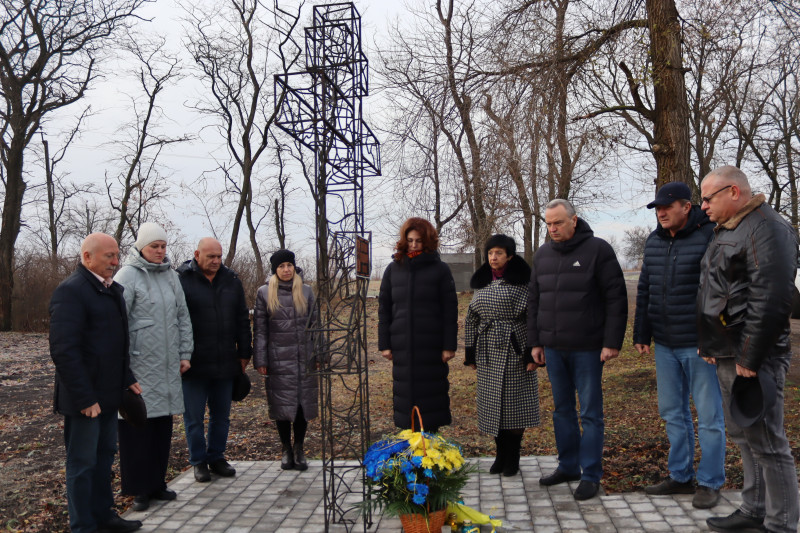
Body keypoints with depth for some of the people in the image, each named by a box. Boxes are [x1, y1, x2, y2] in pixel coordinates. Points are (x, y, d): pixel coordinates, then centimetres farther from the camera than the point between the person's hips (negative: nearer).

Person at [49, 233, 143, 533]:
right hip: (84, 398, -9)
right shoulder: (71, 290, -16)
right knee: (82, 464, 5)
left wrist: (127, 379, 12)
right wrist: (85, 398, -23)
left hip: (108, 393, 9)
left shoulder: (111, 290, 12)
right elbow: (64, 350, -22)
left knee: (105, 457, 19)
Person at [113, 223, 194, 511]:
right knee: (138, 424, 0)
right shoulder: (128, 275, -7)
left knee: (163, 423, 10)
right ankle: (139, 488, 12)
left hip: (166, 365, 6)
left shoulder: (170, 275, 12)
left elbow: (182, 316, 16)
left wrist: (185, 353, 12)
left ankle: (157, 482, 22)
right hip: (139, 365, -6)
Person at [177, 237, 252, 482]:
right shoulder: (181, 279, -6)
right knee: (194, 417, 8)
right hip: (194, 364, -4)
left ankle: (217, 457, 29)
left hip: (225, 363, 4)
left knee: (221, 416, 14)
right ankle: (199, 461, 23)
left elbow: (242, 320, 13)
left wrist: (244, 353, 11)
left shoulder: (231, 280, 8)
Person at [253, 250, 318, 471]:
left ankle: (299, 448, 20)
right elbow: (260, 330, 2)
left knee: (303, 403, 5)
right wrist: (260, 360, -3)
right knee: (282, 404, 4)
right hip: (278, 359, -2)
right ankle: (286, 449, 20)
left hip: (304, 358, 2)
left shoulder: (306, 292, 8)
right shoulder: (264, 293, 3)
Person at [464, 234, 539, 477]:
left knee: (515, 403, 2)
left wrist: (532, 354, -14)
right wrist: (470, 353, 10)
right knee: (493, 404, 9)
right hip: (489, 353, 5)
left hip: (514, 352, -5)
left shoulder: (522, 282, -6)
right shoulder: (482, 283, 10)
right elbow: (471, 320, 13)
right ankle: (501, 454, 23)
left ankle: (513, 457, 16)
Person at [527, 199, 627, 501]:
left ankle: (590, 475, 11)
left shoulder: (598, 250, -6)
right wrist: (535, 342, 12)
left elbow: (616, 298, -8)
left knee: (590, 413, 2)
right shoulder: (542, 255, 11)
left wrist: (612, 342, -13)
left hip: (587, 348, -5)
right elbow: (534, 301, 15)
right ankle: (567, 466, 27)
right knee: (562, 409, 14)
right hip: (553, 349, 6)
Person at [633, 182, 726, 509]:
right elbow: (644, 291, 14)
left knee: (709, 416, 4)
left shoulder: (709, 237, -11)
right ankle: (680, 477, 27)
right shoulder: (654, 242, 10)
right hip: (665, 345, 7)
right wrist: (641, 335, 13)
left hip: (699, 345, -7)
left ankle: (710, 483, 17)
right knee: (673, 413, 14)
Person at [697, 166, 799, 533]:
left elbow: (770, 301, -23)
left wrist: (749, 358, -22)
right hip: (728, 355, 10)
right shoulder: (726, 230, 16)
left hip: (752, 357, -10)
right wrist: (708, 343, 17)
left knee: (766, 443, -2)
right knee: (743, 437, 17)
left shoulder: (766, 229, -15)